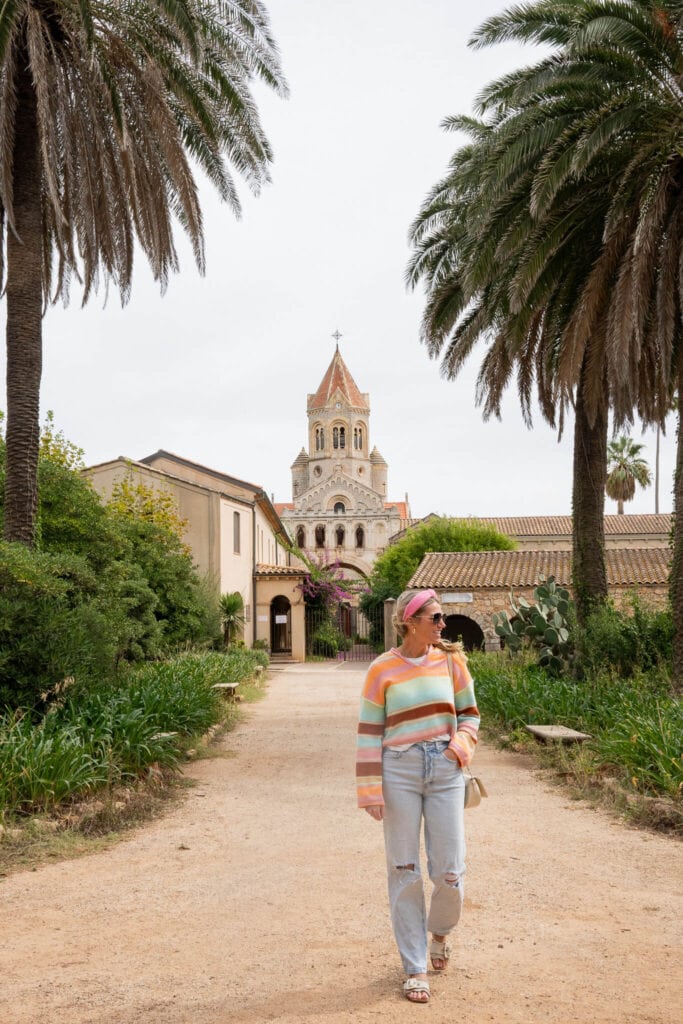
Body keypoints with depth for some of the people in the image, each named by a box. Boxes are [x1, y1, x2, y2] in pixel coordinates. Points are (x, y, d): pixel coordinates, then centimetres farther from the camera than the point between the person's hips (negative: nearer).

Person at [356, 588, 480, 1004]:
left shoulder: (451, 661, 2)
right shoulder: (382, 669, -4)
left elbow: (469, 712, 13)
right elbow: (370, 731, -1)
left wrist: (462, 744, -7)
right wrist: (371, 789, -5)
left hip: (445, 771, 2)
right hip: (399, 771, -2)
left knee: (450, 871, 3)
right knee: (405, 872, 4)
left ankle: (440, 930, 37)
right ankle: (415, 968, 17)